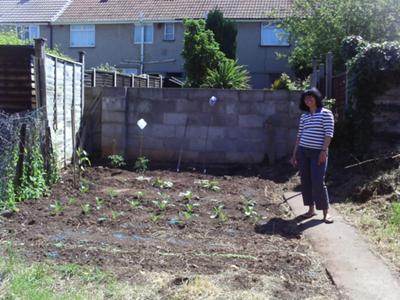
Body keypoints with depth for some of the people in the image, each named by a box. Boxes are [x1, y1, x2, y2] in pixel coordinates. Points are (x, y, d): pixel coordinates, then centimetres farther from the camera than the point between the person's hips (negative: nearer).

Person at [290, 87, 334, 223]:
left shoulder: (326, 113, -4)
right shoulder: (303, 116, 11)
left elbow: (329, 133, -10)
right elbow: (299, 136, 13)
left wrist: (324, 151, -17)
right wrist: (294, 154, 12)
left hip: (318, 152, -5)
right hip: (303, 151, 6)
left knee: (318, 182, -9)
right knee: (305, 181, 6)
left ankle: (326, 212, 4)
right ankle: (311, 209, 17)